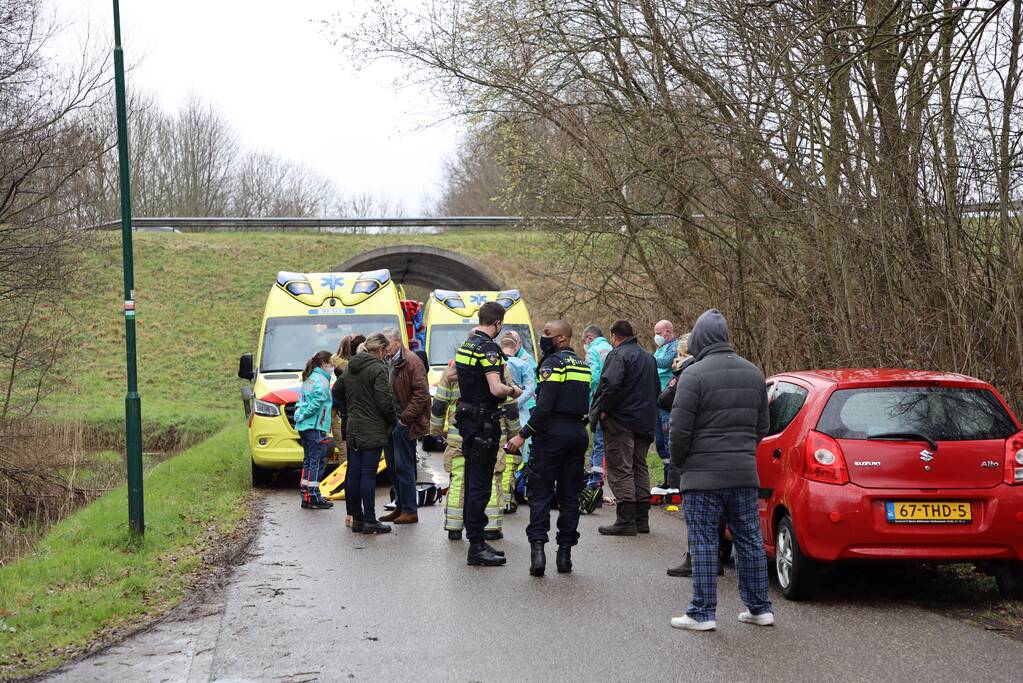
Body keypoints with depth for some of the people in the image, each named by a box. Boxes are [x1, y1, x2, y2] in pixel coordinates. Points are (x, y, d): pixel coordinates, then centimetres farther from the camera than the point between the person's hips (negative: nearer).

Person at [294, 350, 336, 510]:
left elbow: (301, 399, 19)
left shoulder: (308, 379, 17)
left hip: (304, 427, 9)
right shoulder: (322, 380, -11)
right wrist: (304, 415, -15)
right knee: (317, 461, -6)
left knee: (308, 460, 14)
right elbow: (318, 400, -23)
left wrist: (299, 413, 8)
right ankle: (314, 497, -7)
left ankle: (306, 496, 16)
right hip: (316, 427, -9)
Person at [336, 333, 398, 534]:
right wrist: (393, 421, -1)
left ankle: (356, 518, 14)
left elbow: (338, 394, 18)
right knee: (368, 474, -6)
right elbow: (385, 400, -16)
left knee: (353, 473, 9)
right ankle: (369, 521, -4)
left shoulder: (349, 368, 12)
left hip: (352, 430, 8)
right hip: (372, 430, -8)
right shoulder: (377, 368, -13)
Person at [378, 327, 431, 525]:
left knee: (404, 467, -5)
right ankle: (400, 507, 21)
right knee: (393, 467, 12)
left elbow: (421, 394, -15)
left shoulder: (411, 361, -11)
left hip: (403, 424, -8)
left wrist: (405, 418, -16)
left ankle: (410, 511, 1)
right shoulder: (385, 362, 13)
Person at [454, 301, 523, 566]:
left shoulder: (466, 345, 11)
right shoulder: (488, 348, -18)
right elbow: (496, 389, -27)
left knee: (472, 481, 15)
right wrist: (514, 391, -7)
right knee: (480, 484, -7)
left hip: (467, 420, 10)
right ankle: (476, 547, -5)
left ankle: (474, 537, 23)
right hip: (483, 423, -10)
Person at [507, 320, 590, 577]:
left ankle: (537, 548, -12)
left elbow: (545, 406, -18)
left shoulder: (553, 363, -10)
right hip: (578, 434, 7)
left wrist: (524, 435, -15)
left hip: (553, 431, -7)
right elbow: (585, 404, 14)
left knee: (540, 492, -1)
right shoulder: (583, 365, 14)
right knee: (570, 495, 10)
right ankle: (565, 553, 11)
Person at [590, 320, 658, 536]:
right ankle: (641, 519, 17)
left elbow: (611, 385, -24)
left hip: (621, 421, -8)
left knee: (620, 469, -6)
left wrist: (603, 410, -14)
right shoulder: (648, 357, 18)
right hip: (645, 420, 8)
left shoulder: (618, 354, -11)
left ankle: (625, 520, -10)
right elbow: (656, 388, 24)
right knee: (640, 468, 14)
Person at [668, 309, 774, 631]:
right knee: (749, 540, 12)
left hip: (703, 474, -6)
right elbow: (762, 425, 15)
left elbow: (680, 429, -13)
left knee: (703, 543, -1)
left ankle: (702, 613, 1)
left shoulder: (694, 375, -12)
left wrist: (679, 462, 4)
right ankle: (759, 608, 18)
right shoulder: (753, 372, 10)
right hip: (745, 472, 6)